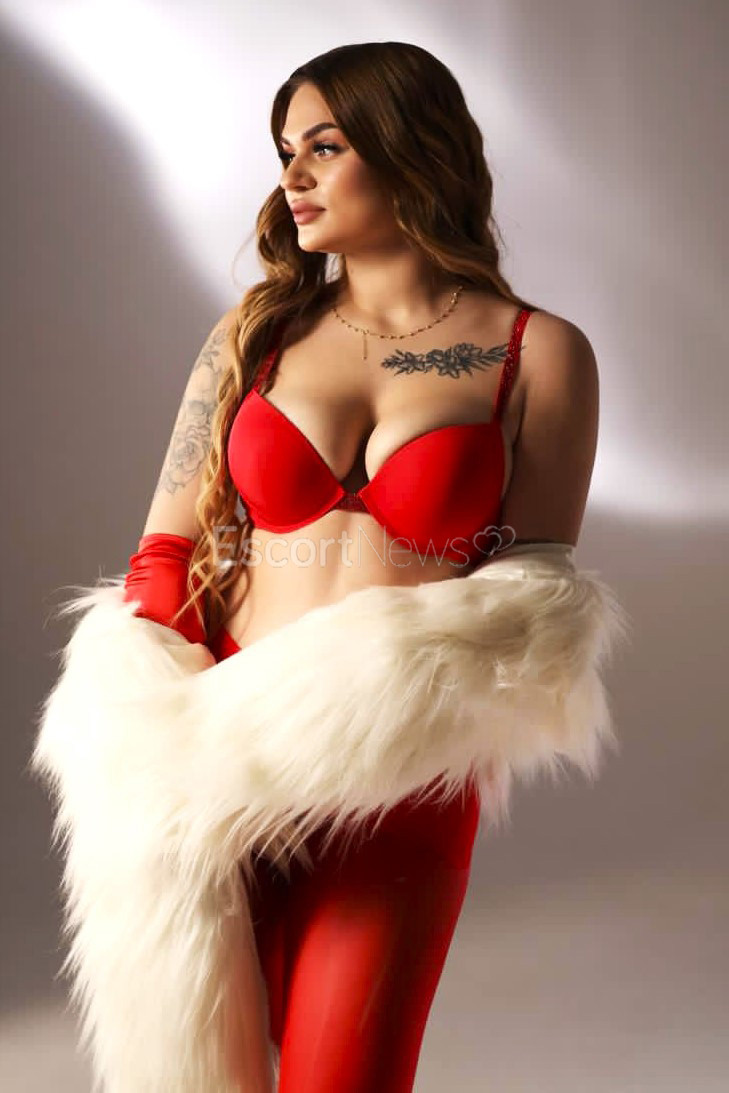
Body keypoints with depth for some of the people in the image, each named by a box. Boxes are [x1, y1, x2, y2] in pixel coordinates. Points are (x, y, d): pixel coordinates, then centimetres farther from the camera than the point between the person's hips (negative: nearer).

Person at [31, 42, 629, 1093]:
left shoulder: (540, 353, -1)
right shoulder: (255, 331, 6)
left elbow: (539, 600, -2)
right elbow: (165, 555, 3)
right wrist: (163, 751, -10)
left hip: (406, 791, -2)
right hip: (225, 768, 3)